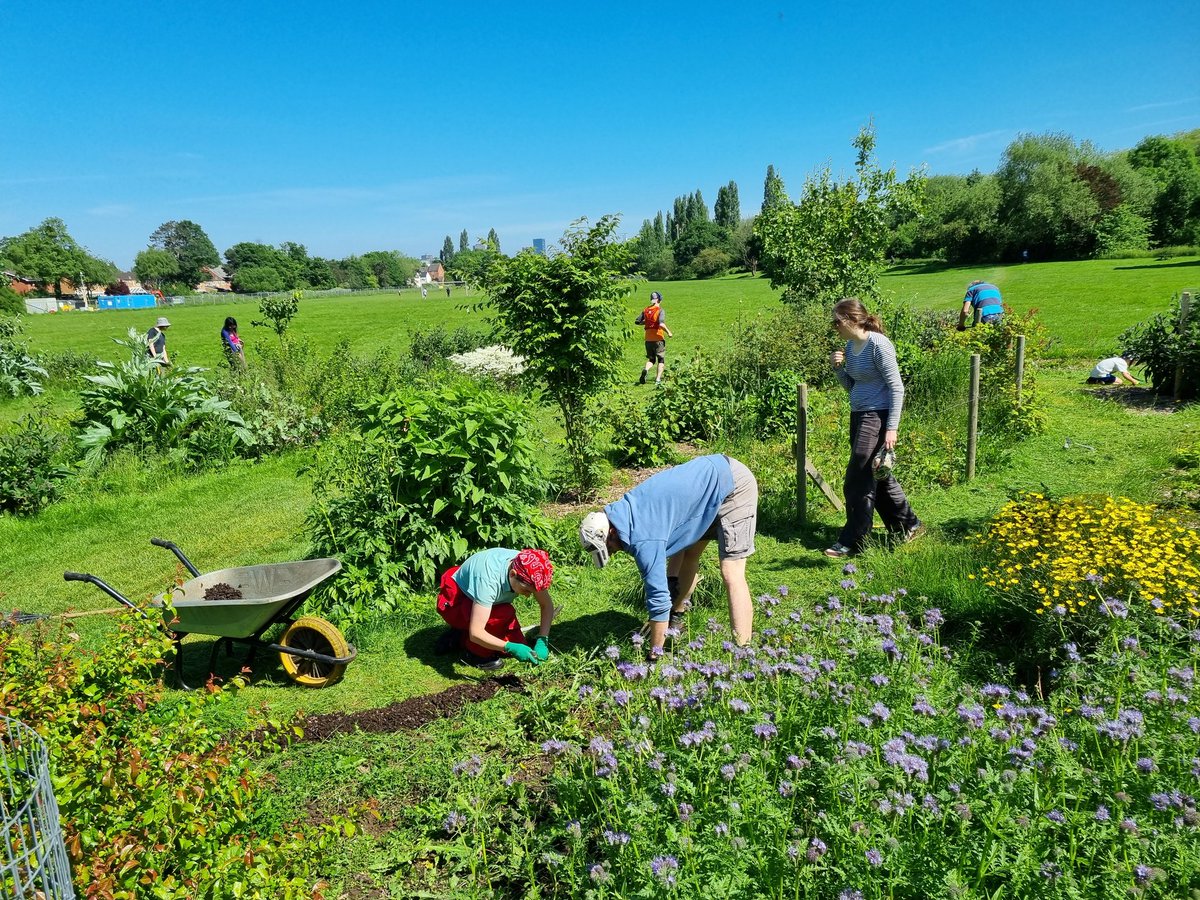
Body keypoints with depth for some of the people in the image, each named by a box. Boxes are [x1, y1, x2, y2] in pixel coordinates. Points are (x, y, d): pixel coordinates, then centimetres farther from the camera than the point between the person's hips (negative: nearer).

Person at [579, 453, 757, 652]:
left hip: (732, 484, -10)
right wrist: (672, 579, 6)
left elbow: (658, 597, -21)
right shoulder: (625, 509, 1)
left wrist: (654, 654, -11)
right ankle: (675, 622, 35)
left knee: (731, 574, -14)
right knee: (689, 555, 19)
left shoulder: (644, 540, -25)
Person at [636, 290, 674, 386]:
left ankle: (646, 370, -16)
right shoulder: (660, 311, -10)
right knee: (661, 359, 11)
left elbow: (637, 321, 6)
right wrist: (668, 332, -12)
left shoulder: (645, 310, 6)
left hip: (648, 339, 4)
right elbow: (661, 324, -24)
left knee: (651, 359, 15)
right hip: (658, 339, -4)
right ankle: (658, 379, 3)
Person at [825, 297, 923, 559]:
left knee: (858, 480, -6)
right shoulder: (850, 347, 9)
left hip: (877, 416, -9)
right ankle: (909, 525, 33)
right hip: (858, 415, 9)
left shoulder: (878, 345, -16)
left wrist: (891, 428, -20)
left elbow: (896, 388, -16)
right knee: (877, 476, 17)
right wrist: (838, 368, -2)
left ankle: (851, 542, 3)